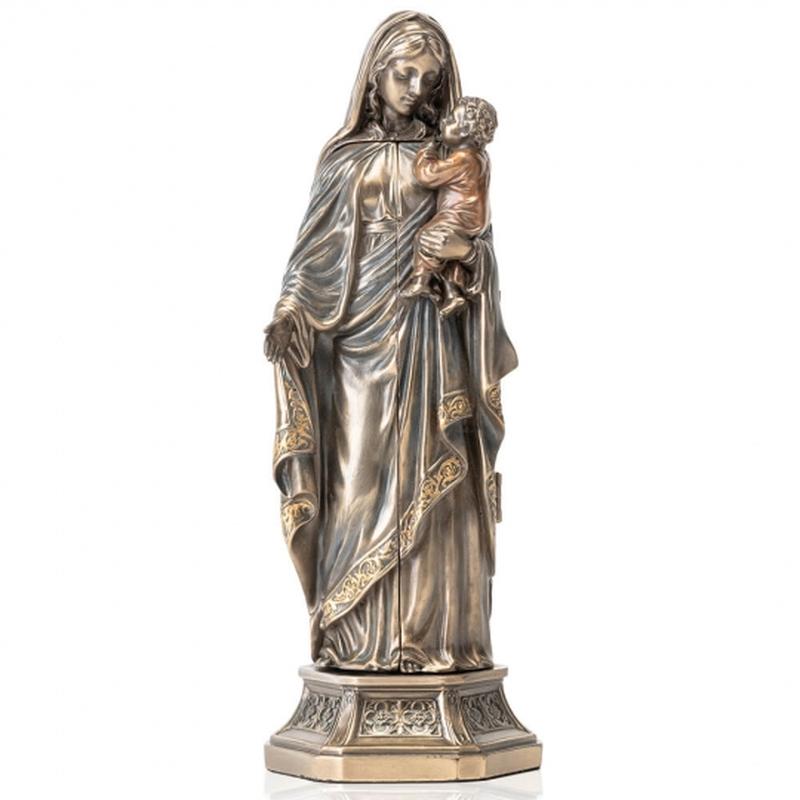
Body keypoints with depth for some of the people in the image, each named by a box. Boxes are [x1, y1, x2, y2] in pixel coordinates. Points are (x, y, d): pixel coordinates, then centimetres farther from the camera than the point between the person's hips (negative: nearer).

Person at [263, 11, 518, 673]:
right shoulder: (346, 158, 7)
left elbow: (484, 245, 12)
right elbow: (315, 253, 0)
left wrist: (467, 250, -10)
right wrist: (288, 318, -14)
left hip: (431, 340, 2)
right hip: (363, 332, -1)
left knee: (430, 484, 0)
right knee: (363, 480, -2)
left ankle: (435, 635, 5)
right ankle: (361, 640, 2)